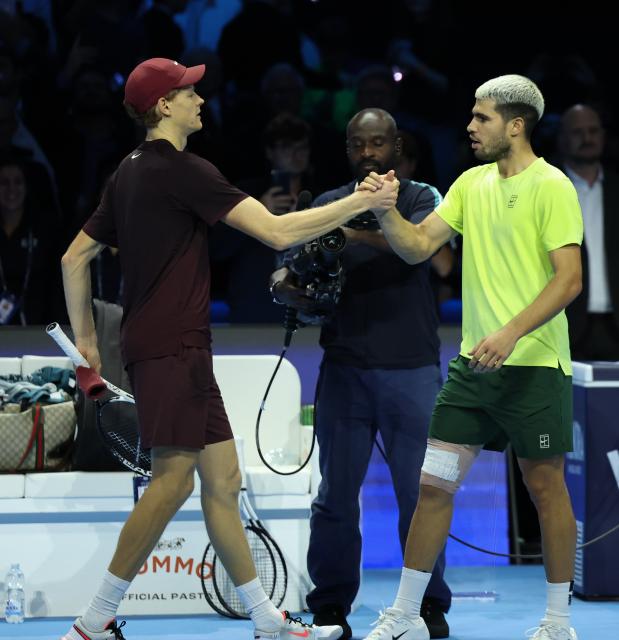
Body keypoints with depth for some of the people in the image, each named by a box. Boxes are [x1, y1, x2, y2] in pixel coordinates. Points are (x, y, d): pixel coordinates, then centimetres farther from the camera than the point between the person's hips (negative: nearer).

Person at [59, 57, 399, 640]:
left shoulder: (129, 173, 15)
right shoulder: (182, 170, -13)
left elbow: (74, 257, 19)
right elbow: (277, 232, -17)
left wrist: (85, 338, 23)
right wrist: (361, 203, -9)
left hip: (181, 350, 10)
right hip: (171, 348, -10)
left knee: (222, 478, 10)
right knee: (173, 479, -12)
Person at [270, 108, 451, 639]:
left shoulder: (420, 198, 5)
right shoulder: (327, 206, 13)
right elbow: (306, 291, 10)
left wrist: (357, 230, -31)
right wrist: (288, 290, -14)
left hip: (412, 369, -2)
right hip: (344, 369, 2)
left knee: (419, 493, 0)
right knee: (336, 495, 1)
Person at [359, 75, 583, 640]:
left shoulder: (551, 187, -10)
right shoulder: (472, 182, 11)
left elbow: (569, 279, -16)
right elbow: (418, 247, 8)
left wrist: (511, 333, -25)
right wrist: (386, 212, -11)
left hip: (535, 366, -6)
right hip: (474, 362, 6)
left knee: (546, 486, 4)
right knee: (435, 483, 4)